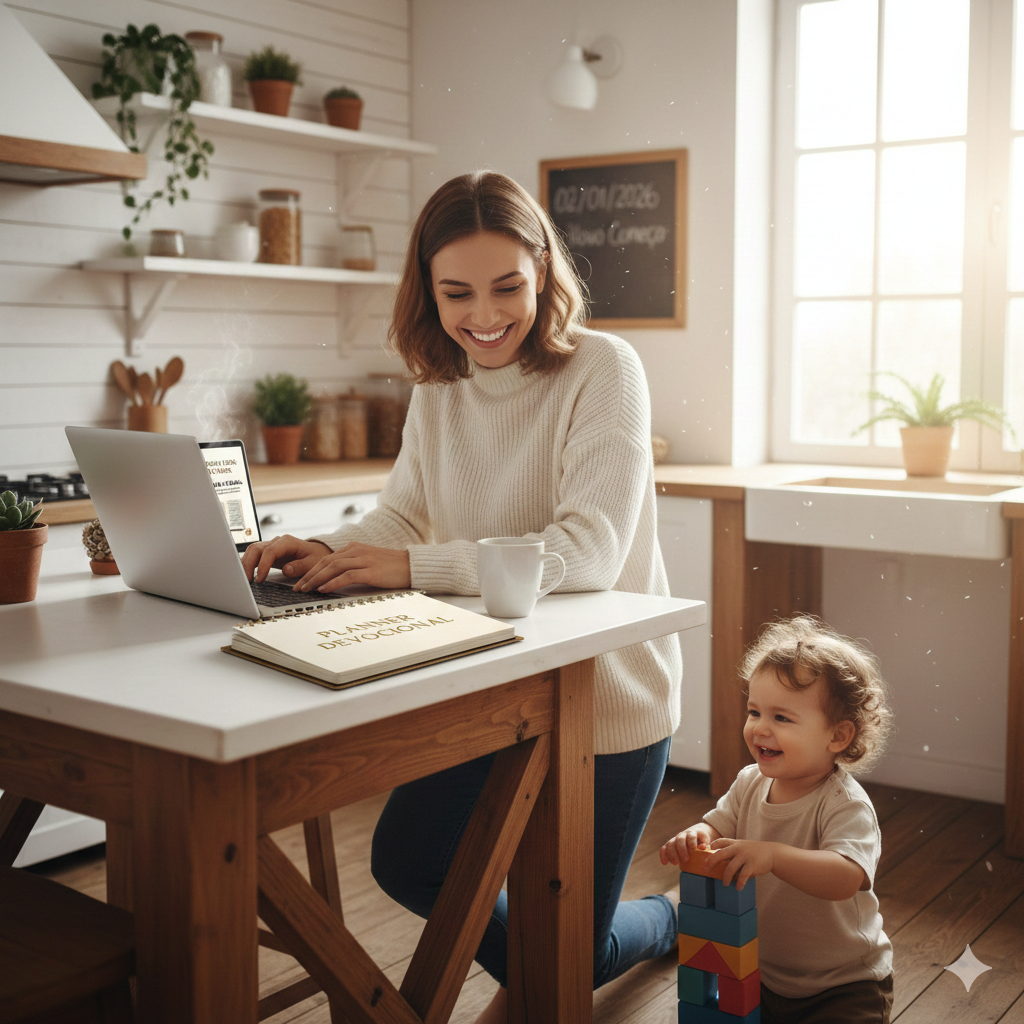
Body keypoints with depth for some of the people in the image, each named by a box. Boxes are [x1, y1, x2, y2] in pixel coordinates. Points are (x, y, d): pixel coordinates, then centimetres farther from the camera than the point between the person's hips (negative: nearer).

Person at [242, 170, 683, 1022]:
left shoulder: (602, 369, -20)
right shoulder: (438, 384, 1)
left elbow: (589, 552, -30)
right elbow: (401, 517, 4)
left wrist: (414, 565, -35)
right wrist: (328, 554, -18)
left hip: (608, 701, -6)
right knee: (406, 862, 13)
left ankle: (669, 921, 42)